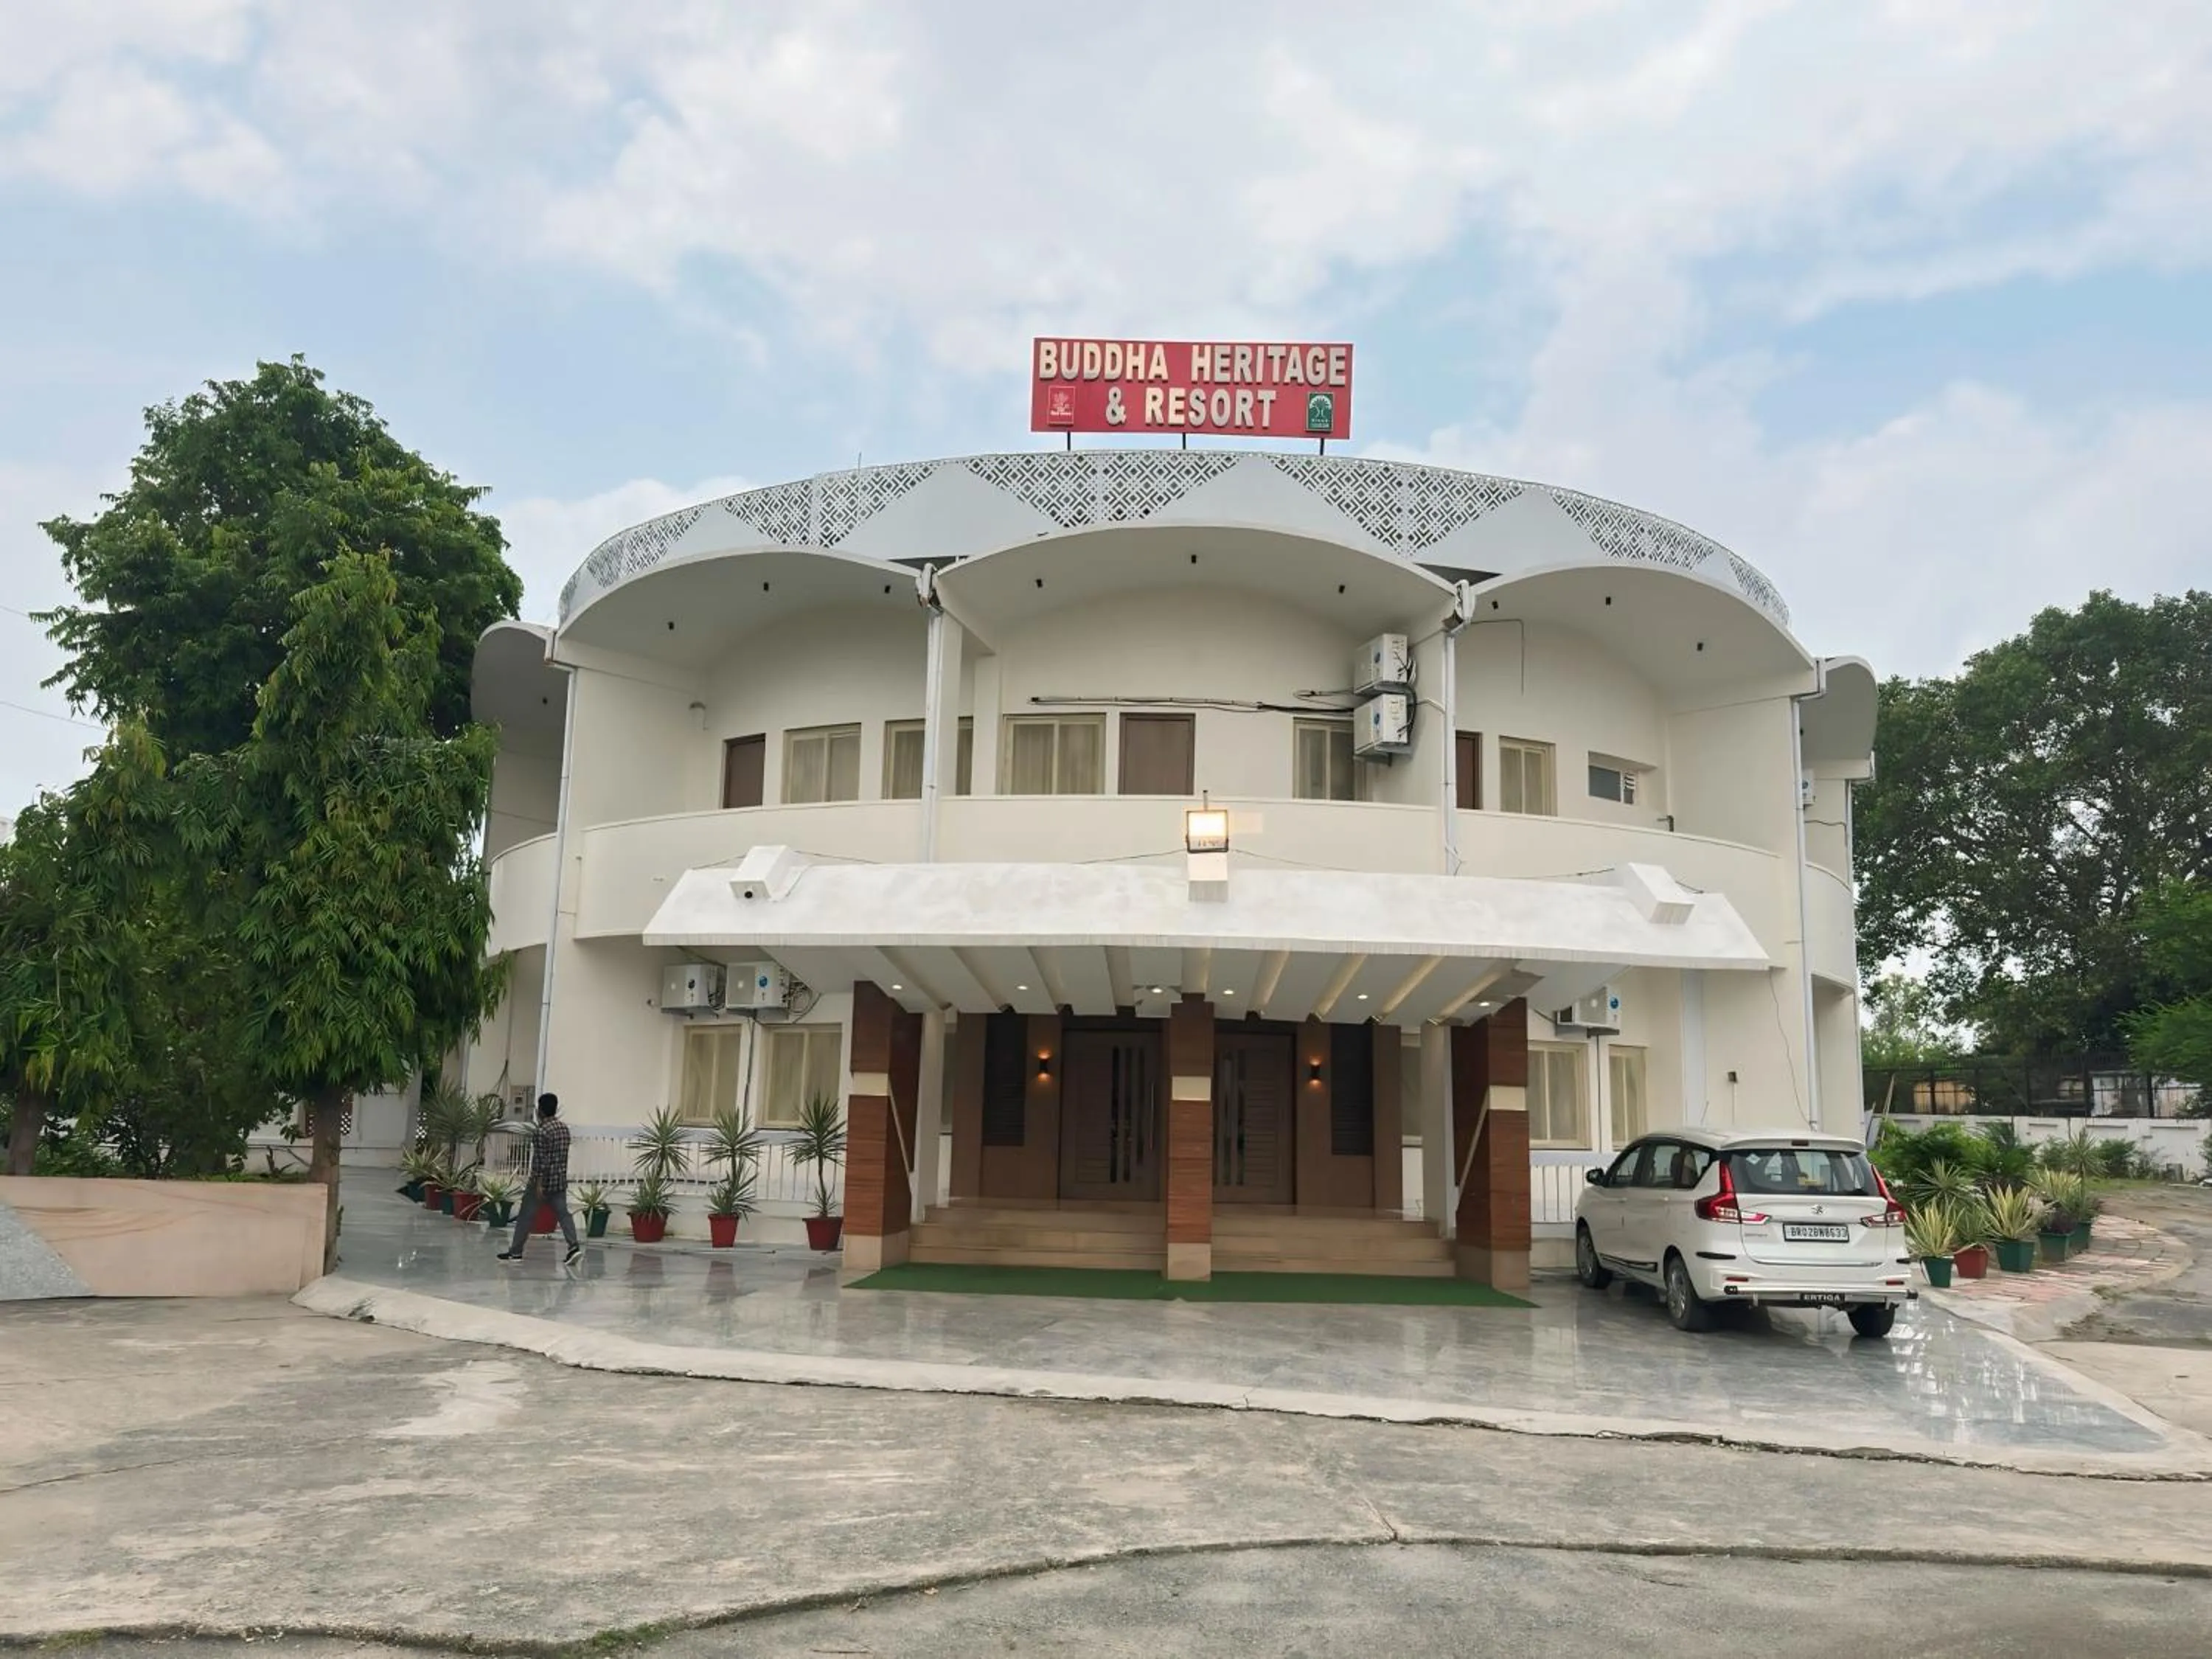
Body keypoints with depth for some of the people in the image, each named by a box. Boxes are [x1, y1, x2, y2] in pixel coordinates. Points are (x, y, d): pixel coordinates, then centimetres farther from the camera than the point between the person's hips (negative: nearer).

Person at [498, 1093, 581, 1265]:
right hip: (560, 1180, 7)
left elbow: (541, 1160, -18)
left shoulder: (543, 1131, -15)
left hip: (544, 1181, -7)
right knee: (562, 1213, 2)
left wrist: (539, 1183, -18)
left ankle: (515, 1252, 13)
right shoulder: (564, 1128, 9)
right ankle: (574, 1246, -15)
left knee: (526, 1215, 5)